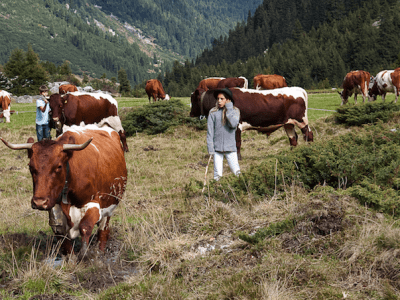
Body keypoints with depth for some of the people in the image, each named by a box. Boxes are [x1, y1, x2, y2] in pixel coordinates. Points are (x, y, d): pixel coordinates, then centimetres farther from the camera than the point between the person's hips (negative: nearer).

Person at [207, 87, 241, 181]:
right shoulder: (213, 112, 1)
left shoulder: (235, 111, 4)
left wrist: (229, 108, -10)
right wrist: (210, 149, -5)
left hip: (230, 148, 0)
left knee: (236, 172, -3)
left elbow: (233, 124, -16)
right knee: (217, 174, 0)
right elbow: (210, 132, 1)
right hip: (217, 148, 0)